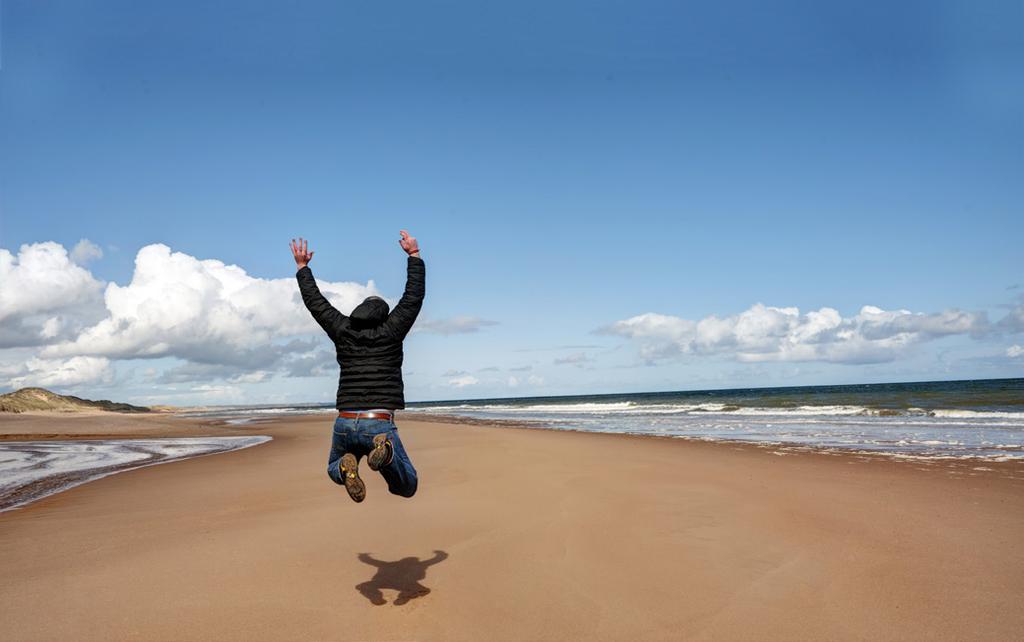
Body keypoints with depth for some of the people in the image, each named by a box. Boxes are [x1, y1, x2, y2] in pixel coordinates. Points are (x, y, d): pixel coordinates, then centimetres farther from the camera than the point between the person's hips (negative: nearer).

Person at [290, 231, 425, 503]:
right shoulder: (391, 330, 3)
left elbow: (314, 301, 20)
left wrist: (302, 267, 33)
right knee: (407, 487, 8)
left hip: (344, 423, 3)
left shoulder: (342, 330, 9)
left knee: (335, 470, 31)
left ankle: (346, 467, -8)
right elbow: (414, 296, 10)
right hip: (380, 424, -3)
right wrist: (414, 256, 21)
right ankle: (386, 451, -25)